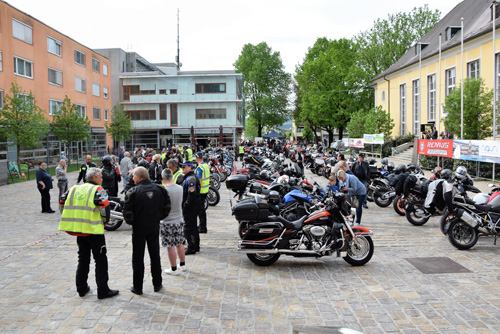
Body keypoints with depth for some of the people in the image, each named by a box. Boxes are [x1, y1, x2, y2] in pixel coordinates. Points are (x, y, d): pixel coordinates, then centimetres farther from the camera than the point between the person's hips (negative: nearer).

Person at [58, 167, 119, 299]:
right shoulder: (98, 190, -9)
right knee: (101, 260, 3)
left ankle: (81, 288, 28)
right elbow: (104, 206, -23)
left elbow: (62, 203, 13)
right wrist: (105, 220, -6)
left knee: (83, 259, 20)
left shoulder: (74, 189, 11)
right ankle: (103, 290, 5)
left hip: (79, 230, 7)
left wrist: (73, 219, 18)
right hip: (94, 230, -6)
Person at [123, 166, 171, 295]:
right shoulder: (159, 189, -3)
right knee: (155, 256, 14)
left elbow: (127, 212, -16)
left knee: (138, 258, 9)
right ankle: (157, 285, 22)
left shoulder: (133, 192, -14)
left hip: (139, 228, -3)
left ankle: (137, 287, 15)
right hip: (154, 227, 3)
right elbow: (167, 207, 0)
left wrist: (130, 222, 3)